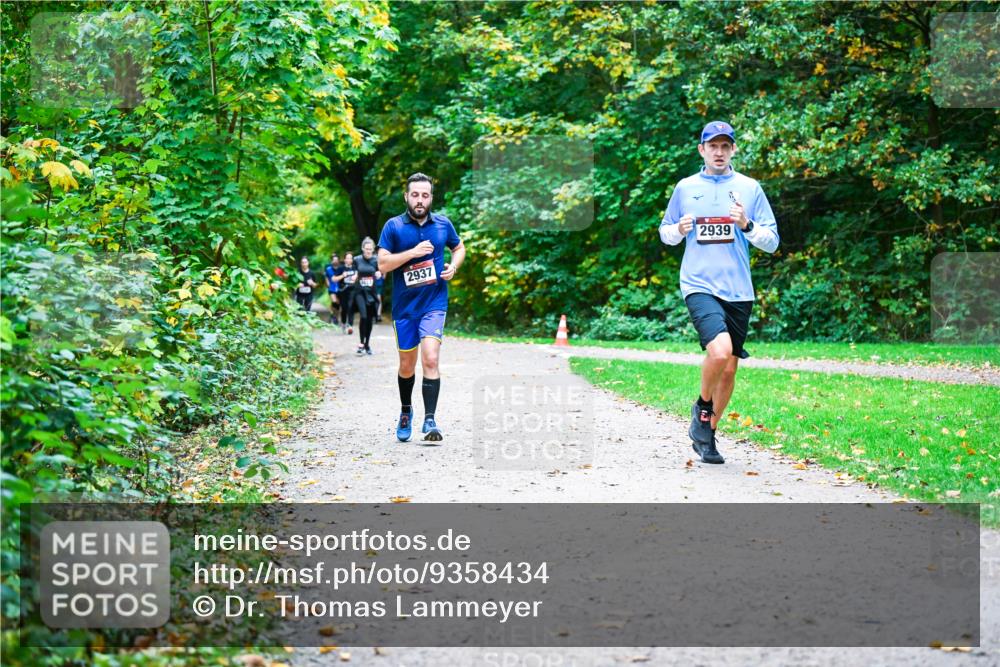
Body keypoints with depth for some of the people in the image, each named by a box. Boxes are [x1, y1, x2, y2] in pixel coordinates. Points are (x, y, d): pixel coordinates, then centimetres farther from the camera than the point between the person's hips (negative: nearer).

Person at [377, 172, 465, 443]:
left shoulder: (443, 224, 2)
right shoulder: (393, 226, -4)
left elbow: (459, 248, 20)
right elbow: (382, 263, -10)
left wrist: (453, 266, -1)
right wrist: (413, 252, -20)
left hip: (434, 303, 0)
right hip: (404, 307, 0)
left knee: (430, 359, -17)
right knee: (407, 366, 12)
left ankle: (430, 420, -15)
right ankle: (406, 411, 37)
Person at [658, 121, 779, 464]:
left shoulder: (749, 188, 7)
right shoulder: (685, 188, 8)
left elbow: (772, 242, 6)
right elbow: (665, 231, 18)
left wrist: (746, 225, -12)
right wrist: (679, 229, -5)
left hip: (738, 291, 2)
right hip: (699, 285, -2)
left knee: (729, 368, 6)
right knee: (719, 349, -26)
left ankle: (706, 435, 24)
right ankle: (702, 407, 3)